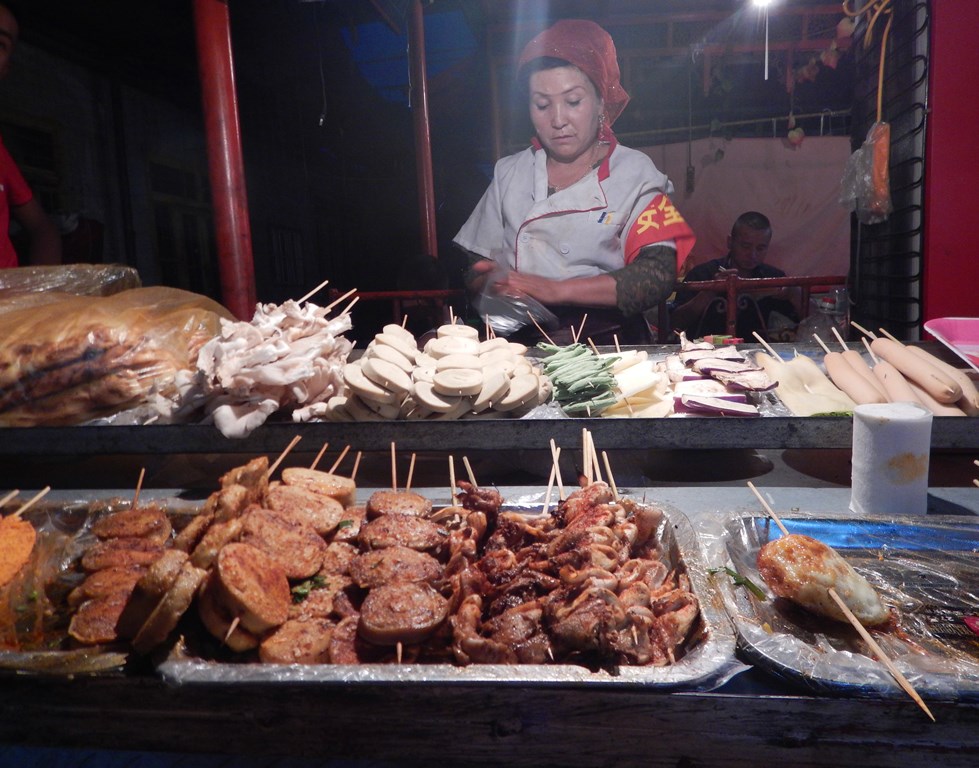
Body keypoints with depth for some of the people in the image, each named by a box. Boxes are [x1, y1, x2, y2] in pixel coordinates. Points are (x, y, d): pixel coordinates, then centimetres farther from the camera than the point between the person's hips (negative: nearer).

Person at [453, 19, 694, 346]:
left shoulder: (634, 172, 5)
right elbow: (477, 270, 14)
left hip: (609, 344, -2)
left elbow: (660, 273, -7)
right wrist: (495, 283, -11)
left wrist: (556, 289, -16)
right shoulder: (509, 174, 14)